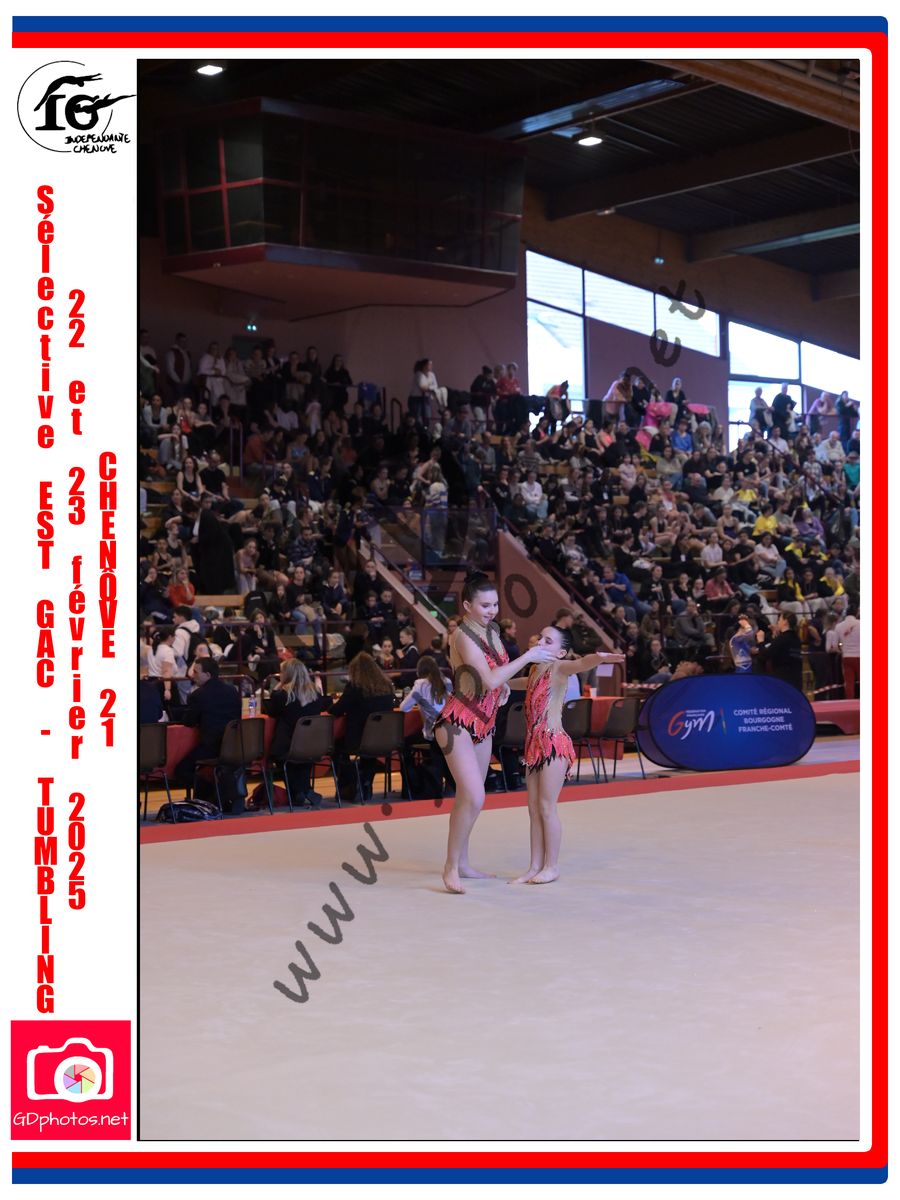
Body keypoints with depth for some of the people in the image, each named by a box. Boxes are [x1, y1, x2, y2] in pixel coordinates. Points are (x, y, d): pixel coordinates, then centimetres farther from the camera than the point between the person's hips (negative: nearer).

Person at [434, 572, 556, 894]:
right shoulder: (463, 636, -17)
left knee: (468, 797, 14)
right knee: (474, 797, -18)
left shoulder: (492, 632, 9)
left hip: (484, 725, 9)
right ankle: (451, 866, -7)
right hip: (457, 723, -9)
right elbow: (490, 680, -25)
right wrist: (528, 656, -20)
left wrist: (504, 685, 6)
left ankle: (462, 864, 24)